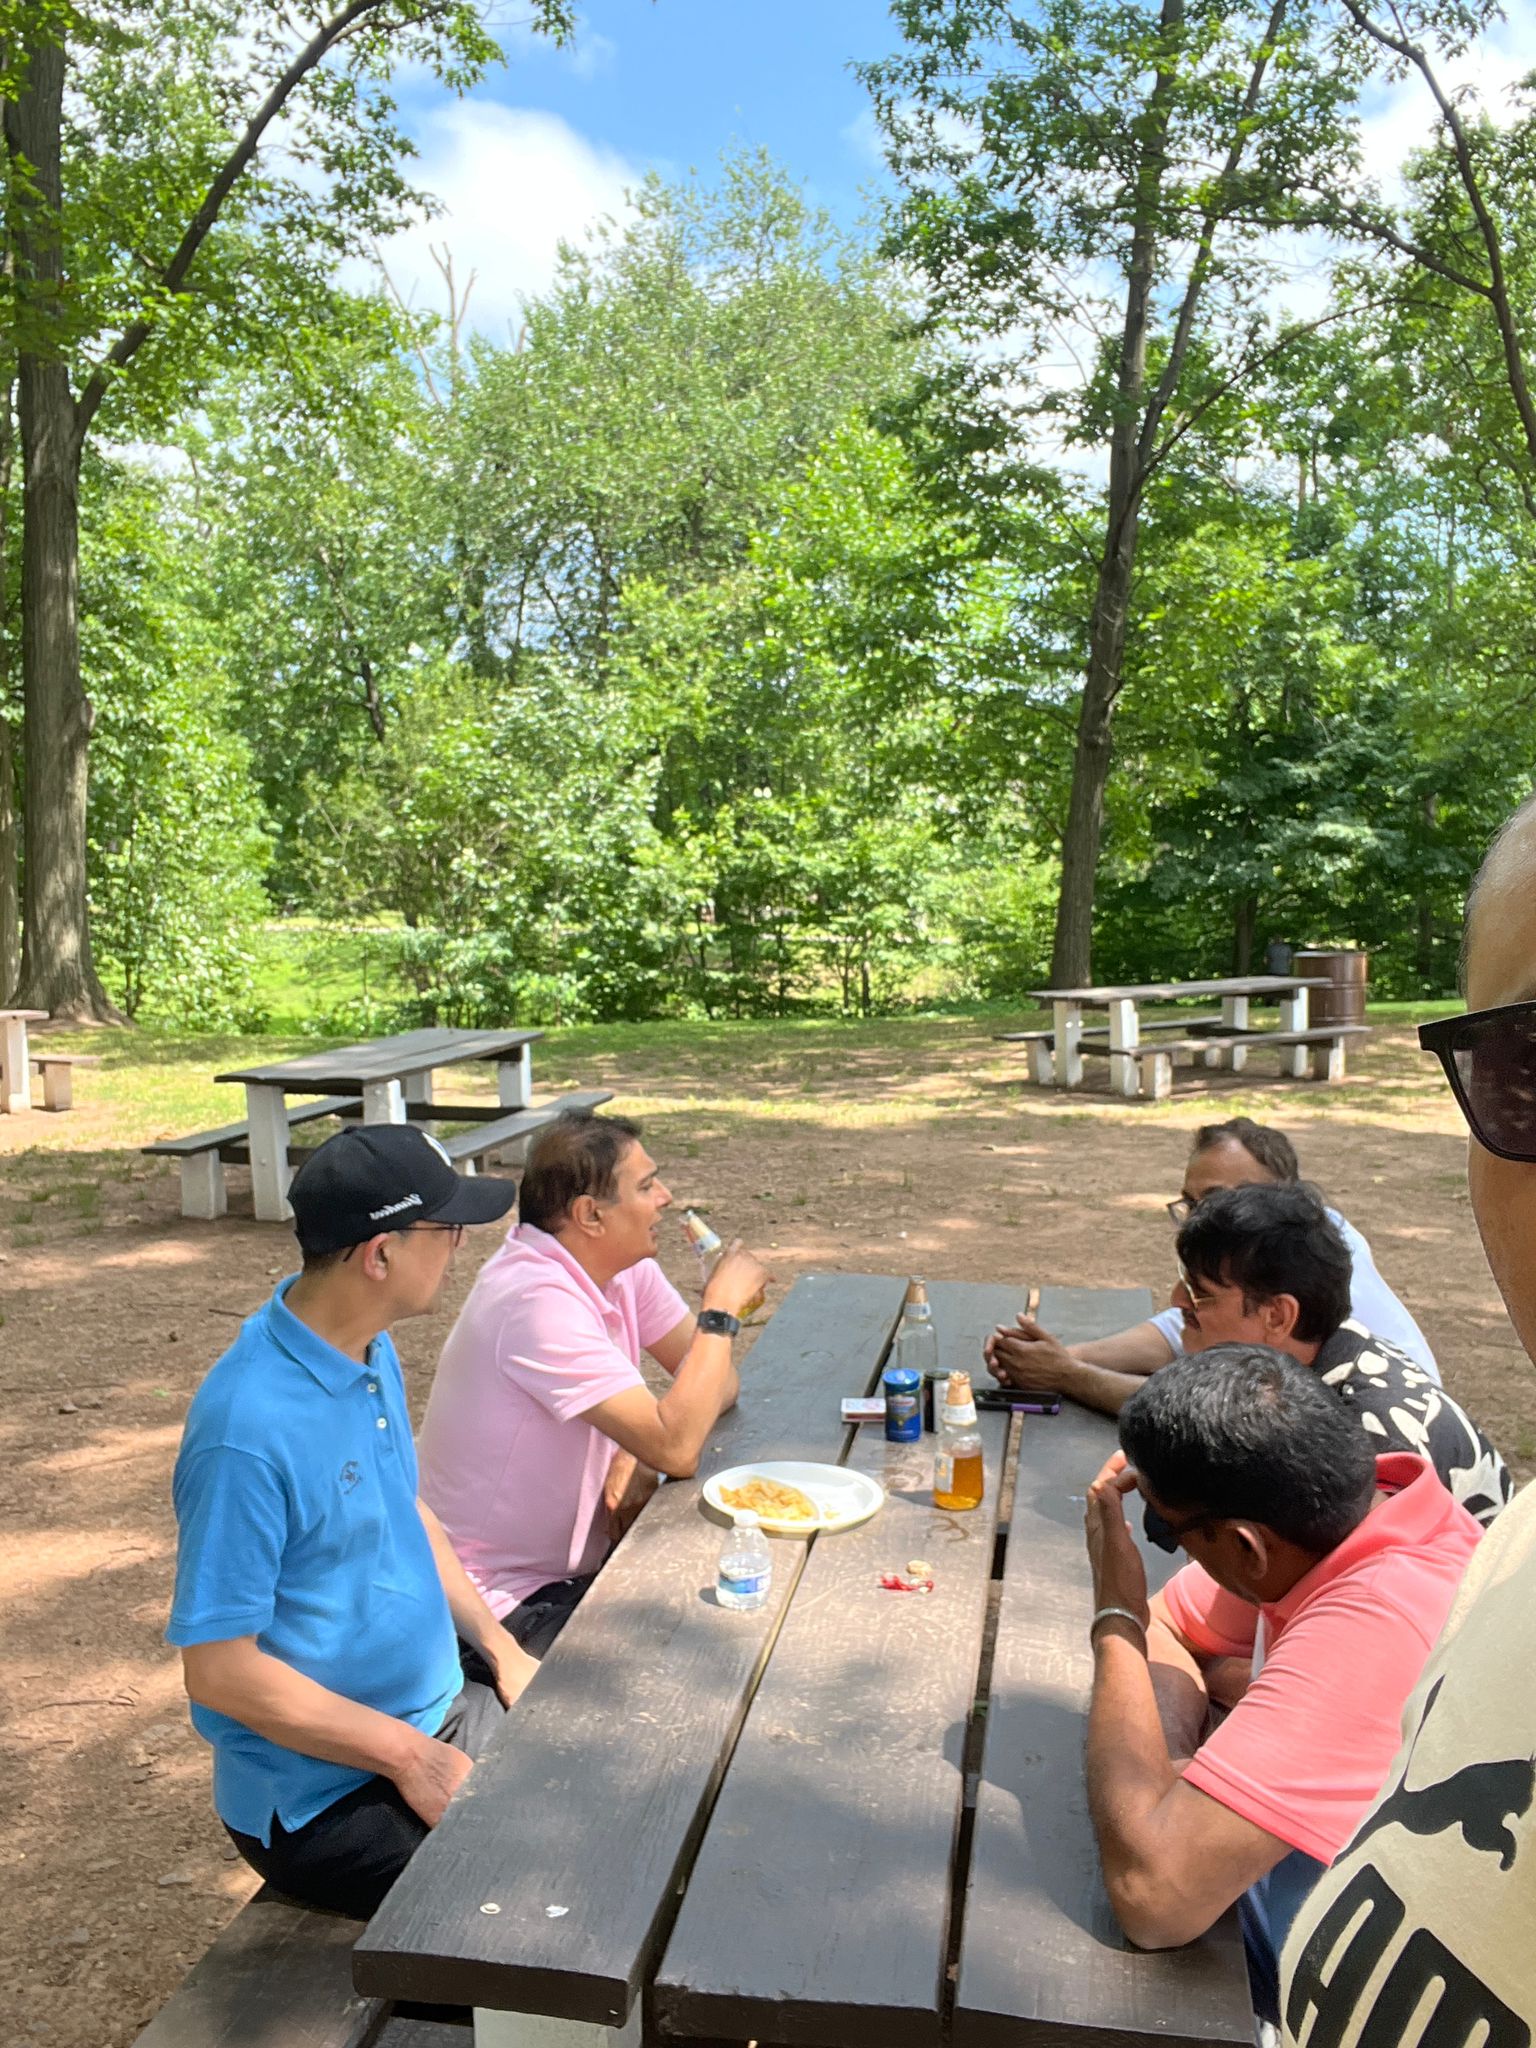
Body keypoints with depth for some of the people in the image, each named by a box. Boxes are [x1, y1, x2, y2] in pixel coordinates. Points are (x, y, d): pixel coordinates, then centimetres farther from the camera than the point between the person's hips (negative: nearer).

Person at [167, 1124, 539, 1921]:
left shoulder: (373, 1351, 0)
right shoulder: (247, 1428, -28)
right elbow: (218, 1670, -22)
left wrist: (501, 1649, 6)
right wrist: (408, 1756, -18)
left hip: (440, 1713, 8)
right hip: (321, 1794, -8)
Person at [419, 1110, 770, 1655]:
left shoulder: (623, 1265, -2)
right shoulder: (541, 1302, -28)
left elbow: (716, 1382, 2)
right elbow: (677, 1449, -32)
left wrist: (642, 1452, -16)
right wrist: (721, 1308, -24)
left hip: (578, 1563, 8)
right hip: (511, 1604, -8)